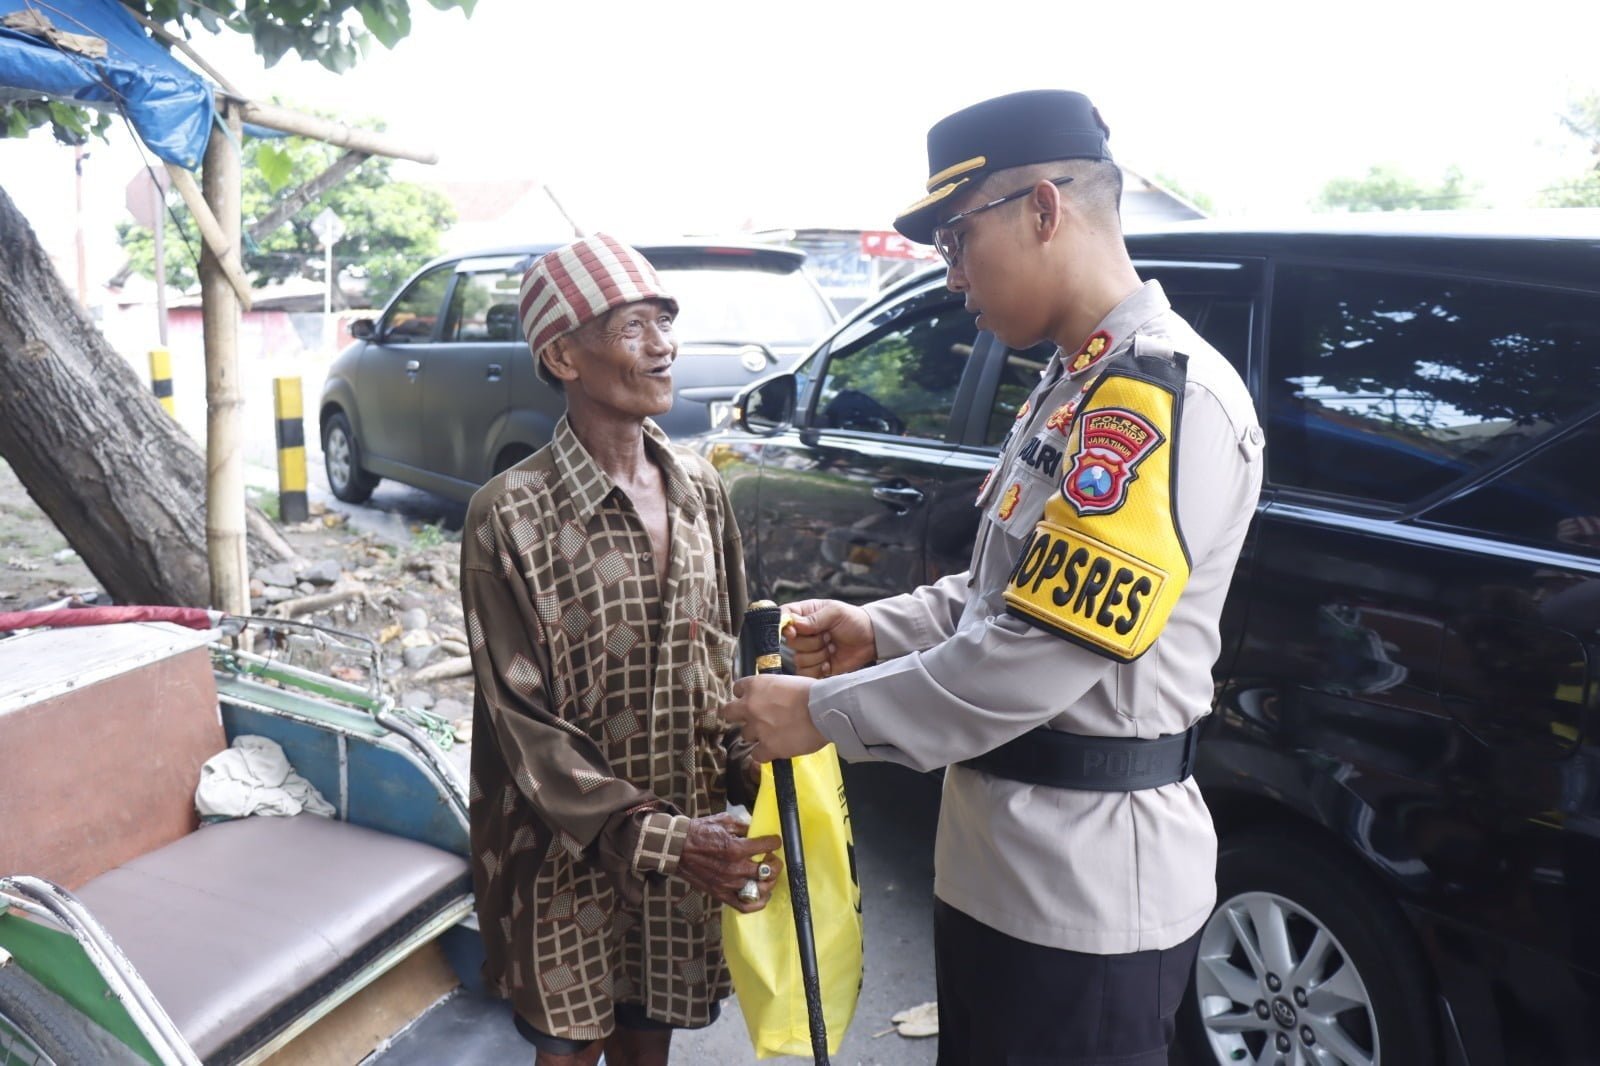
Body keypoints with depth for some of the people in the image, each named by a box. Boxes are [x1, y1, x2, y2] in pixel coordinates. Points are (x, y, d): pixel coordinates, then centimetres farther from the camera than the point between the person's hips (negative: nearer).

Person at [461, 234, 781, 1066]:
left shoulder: (699, 490, -1)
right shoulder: (510, 517, -16)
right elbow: (522, 722, -15)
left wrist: (749, 773, -7)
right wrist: (653, 836, -21)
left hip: (687, 845, 4)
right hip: (565, 856, -4)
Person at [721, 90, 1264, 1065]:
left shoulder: (1163, 396, -22)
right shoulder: (1075, 384, 10)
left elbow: (1043, 654, -26)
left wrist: (825, 713, -17)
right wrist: (879, 631, 3)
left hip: (1088, 894, -9)